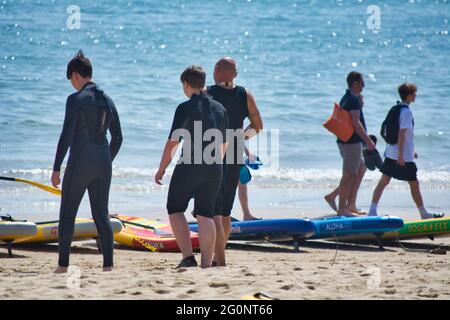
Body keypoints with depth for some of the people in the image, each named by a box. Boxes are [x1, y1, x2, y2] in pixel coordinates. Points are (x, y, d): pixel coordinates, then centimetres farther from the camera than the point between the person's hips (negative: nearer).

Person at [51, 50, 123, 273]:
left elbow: (66, 135, -14)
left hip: (80, 164, -6)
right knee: (101, 215, 9)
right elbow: (117, 137, 14)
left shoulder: (76, 99, -10)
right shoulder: (107, 100, 11)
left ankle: (63, 265, 2)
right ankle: (108, 264, 2)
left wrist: (56, 168, -11)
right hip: (103, 164, 6)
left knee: (67, 214, 3)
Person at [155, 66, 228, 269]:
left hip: (189, 167, -5)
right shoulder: (220, 109, 9)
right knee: (206, 215, 8)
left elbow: (172, 142, -12)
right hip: (214, 169, 5)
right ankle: (206, 264, 2)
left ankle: (188, 256, -5)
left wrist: (161, 169, -3)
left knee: (175, 209, 9)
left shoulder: (185, 108, -9)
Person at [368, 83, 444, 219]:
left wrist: (411, 151, 30)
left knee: (383, 182, 5)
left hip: (390, 154, 9)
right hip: (404, 157, -8)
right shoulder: (407, 112, -16)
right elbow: (402, 134, -22)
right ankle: (424, 213, 15)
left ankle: (372, 211, -2)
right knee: (414, 184, 4)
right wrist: (401, 155, -23)